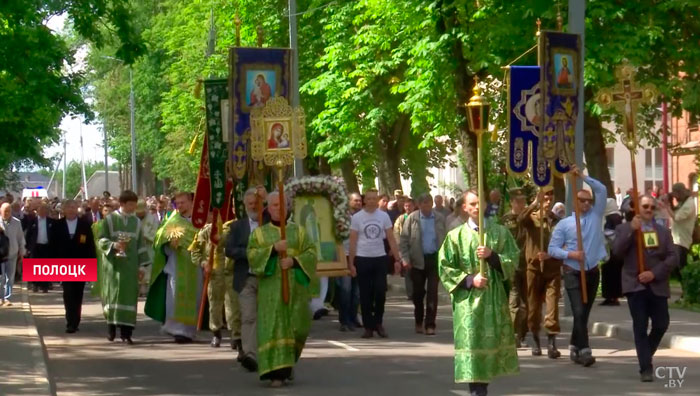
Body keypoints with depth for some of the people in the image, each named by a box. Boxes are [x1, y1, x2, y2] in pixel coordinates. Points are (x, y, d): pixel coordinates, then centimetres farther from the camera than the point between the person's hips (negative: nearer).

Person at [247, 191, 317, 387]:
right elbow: (251, 255, -3)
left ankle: (288, 362, 26)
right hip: (270, 287, -1)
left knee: (297, 327, 0)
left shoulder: (298, 231, 13)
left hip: (295, 286, 2)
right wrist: (273, 249, -16)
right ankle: (276, 372, -12)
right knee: (273, 328, -10)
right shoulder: (259, 233, 11)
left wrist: (294, 261, -14)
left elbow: (311, 253, 4)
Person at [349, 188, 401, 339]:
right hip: (362, 259, -1)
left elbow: (391, 239, 5)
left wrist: (397, 259, -1)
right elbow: (353, 241, 1)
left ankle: (378, 323, 14)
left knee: (380, 292, -5)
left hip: (380, 258, 1)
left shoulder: (384, 216, 4)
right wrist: (351, 263, -3)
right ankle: (368, 327, 11)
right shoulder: (357, 217, 0)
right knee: (365, 295, 3)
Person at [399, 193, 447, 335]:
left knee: (433, 292, -5)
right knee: (418, 292, 8)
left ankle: (430, 325, -3)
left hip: (435, 259, 0)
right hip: (418, 260, 0)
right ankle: (419, 322, 24)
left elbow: (445, 238, 6)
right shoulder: (412, 218, 0)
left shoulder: (440, 218, 3)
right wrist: (405, 258, -8)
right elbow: (403, 239, 0)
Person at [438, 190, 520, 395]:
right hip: (467, 299, -2)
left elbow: (513, 261, 2)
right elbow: (445, 268, 0)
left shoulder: (500, 232, 6)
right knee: (471, 343, -7)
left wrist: (492, 255, -15)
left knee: (492, 342, 5)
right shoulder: (455, 236, 1)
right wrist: (469, 280, -12)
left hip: (494, 297, 2)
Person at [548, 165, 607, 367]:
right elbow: (552, 248, -2)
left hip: (592, 272, 4)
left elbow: (602, 190, -1)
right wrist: (571, 254, -17)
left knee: (584, 313, 9)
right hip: (573, 273, -4)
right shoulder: (564, 224, -1)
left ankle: (574, 347, 22)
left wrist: (582, 176, -7)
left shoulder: (595, 216, 6)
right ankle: (584, 350, -18)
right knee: (579, 312, -13)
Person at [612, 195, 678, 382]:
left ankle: (646, 355, 29)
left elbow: (673, 256, 3)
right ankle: (646, 368, -2)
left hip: (658, 285, 3)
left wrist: (655, 273, -11)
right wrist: (631, 230, -18)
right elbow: (617, 251, -9)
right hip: (635, 285, -3)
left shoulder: (663, 232, 14)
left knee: (661, 325, 3)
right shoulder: (625, 229, 7)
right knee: (640, 327, -5)